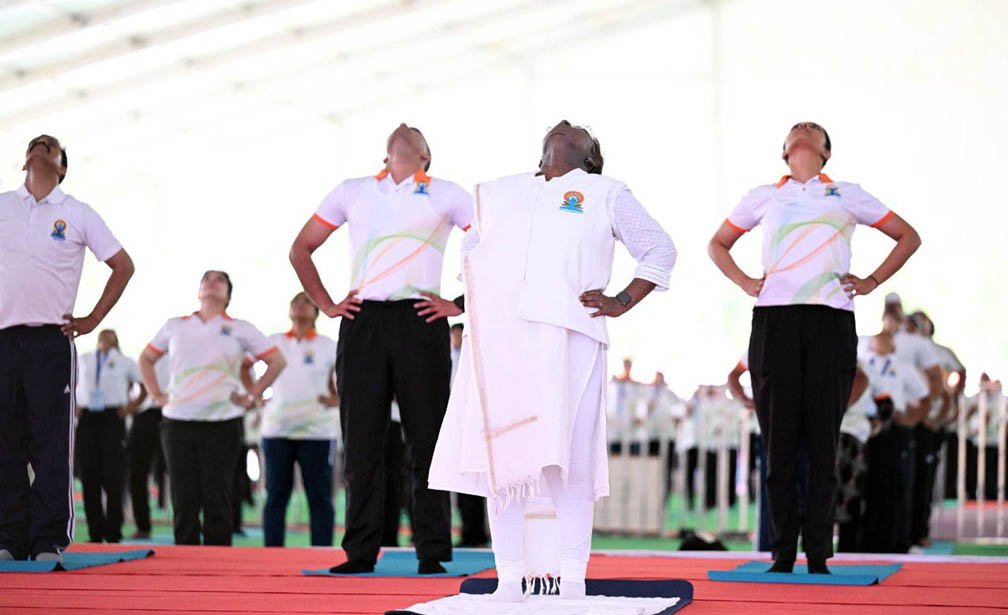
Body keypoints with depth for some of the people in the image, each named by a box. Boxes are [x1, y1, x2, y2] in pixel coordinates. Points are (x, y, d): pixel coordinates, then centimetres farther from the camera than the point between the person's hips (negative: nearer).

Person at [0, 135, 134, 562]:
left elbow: (123, 266, 11)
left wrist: (93, 320, 4)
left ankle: (49, 542, -4)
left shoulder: (78, 214, 7)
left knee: (52, 444, -5)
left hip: (52, 340, -2)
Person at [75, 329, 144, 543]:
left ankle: (113, 534, -3)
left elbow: (146, 385, 11)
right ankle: (95, 534, 5)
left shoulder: (125, 362, 12)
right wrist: (73, 406, 11)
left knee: (113, 479, -7)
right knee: (89, 478, 0)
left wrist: (132, 406, -1)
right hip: (87, 419, 2)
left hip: (112, 419, -2)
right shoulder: (83, 361, 19)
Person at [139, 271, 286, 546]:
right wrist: (155, 394, 11)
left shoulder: (240, 329, 7)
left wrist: (252, 395, 3)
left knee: (217, 499, -3)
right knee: (183, 499, 0)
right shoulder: (175, 327, 13)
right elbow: (147, 358, 24)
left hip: (222, 423, -2)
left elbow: (277, 360, 10)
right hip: (177, 421, 2)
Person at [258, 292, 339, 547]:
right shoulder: (274, 342, 12)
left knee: (319, 497, -3)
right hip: (277, 429, 1)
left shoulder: (329, 346, 9)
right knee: (276, 495, 2)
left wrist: (334, 400, -10)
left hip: (317, 430, -1)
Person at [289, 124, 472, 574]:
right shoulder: (351, 191, 17)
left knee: (426, 439, -3)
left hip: (420, 322, -2)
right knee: (361, 439, 1)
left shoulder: (446, 195, 11)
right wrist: (326, 304, 10)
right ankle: (360, 551, 5)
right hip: (362, 321, 2)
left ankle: (432, 552, 0)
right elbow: (300, 249, 21)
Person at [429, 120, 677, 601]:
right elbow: (471, 247, 35)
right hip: (495, 338, 3)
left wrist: (622, 302, 4)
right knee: (498, 456, -3)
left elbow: (659, 250, 16)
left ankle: (573, 579, -4)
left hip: (567, 333, -3)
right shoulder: (499, 192, 24)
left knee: (567, 459, -9)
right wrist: (471, 299, 17)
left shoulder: (606, 194, 16)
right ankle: (509, 579, 1)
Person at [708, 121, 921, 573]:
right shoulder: (764, 197, 18)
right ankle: (782, 554, 1)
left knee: (822, 441, -3)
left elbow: (908, 237, 21)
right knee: (779, 438, -2)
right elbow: (718, 244, 28)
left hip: (832, 320, -1)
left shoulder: (847, 196, 16)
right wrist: (745, 283, 11)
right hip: (774, 320, 1)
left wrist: (872, 282, 9)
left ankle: (818, 556, -1)